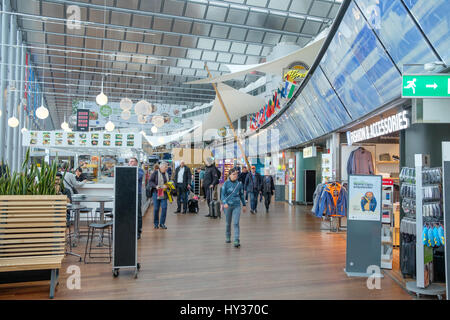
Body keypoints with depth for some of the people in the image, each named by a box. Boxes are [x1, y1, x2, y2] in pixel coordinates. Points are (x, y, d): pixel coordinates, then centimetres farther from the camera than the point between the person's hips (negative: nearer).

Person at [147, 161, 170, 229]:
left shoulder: (166, 174, 11)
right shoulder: (155, 172, -5)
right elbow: (150, 181, -7)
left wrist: (167, 186, 1)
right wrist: (155, 186, -20)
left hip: (164, 193, 4)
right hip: (156, 193, -4)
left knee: (164, 207, -4)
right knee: (156, 208, 2)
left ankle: (162, 223, 7)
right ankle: (156, 224, 16)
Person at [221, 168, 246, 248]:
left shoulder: (239, 184, 2)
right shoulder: (226, 183, -4)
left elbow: (241, 195, 13)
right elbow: (222, 194, -7)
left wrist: (244, 205, 16)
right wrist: (224, 203, -24)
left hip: (237, 206, 1)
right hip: (228, 206, 0)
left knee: (236, 223, -8)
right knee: (228, 223, 13)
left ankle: (236, 241, -9)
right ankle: (228, 237, 34)